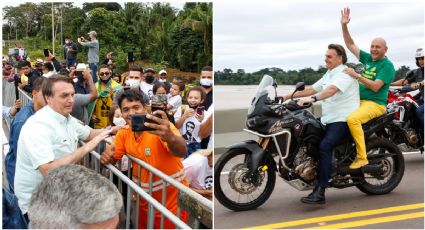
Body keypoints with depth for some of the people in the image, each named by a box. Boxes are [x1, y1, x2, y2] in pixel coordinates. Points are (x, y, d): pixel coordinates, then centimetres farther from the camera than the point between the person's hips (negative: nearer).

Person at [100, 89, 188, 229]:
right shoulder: (123, 134, -4)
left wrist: (170, 137, -63)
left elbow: (181, 152, -40)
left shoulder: (161, 128, -23)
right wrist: (107, 156, -19)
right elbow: (112, 159, 7)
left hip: (172, 204, -5)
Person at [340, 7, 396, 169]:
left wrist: (356, 76, -25)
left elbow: (375, 87, -19)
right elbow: (351, 45, 14)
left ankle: (362, 157, -26)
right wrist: (344, 26, 4)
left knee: (352, 119, -34)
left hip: (375, 103, -9)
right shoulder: (368, 58, 13)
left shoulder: (387, 65, -9)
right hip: (359, 100, 9)